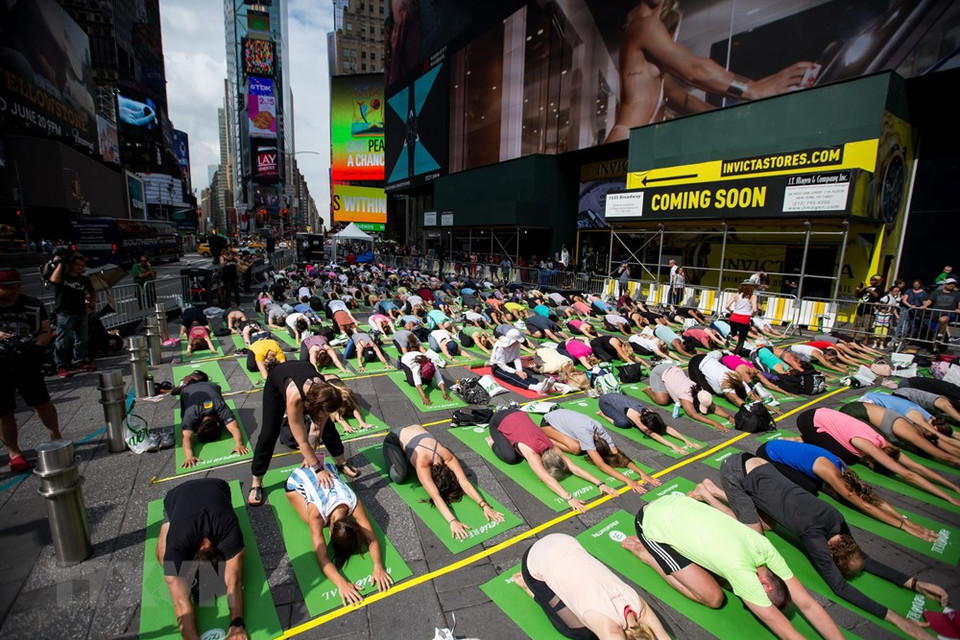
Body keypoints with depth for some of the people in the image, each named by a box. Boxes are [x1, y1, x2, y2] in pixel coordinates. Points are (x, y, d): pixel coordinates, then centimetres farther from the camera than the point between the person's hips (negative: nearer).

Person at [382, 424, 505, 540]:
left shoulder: (447, 457, -27)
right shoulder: (422, 462, -40)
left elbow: (465, 483, -31)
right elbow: (436, 497, -48)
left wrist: (485, 505, -42)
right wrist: (452, 521, -58)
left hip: (415, 431, 5)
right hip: (394, 439, -5)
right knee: (400, 476, -21)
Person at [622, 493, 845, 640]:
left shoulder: (764, 545, -6)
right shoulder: (741, 570, -25)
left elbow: (808, 604, 1)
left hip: (674, 504, 8)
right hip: (652, 523, -8)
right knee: (713, 598, -4)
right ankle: (643, 551, 6)